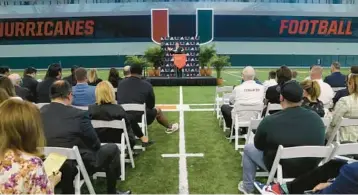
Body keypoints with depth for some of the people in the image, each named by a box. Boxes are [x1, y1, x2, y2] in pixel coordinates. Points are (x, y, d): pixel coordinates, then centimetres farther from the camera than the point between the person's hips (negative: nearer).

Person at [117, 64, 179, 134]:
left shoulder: (121, 83, 1)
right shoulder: (147, 85, -7)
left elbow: (118, 100, 14)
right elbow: (151, 105, 3)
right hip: (140, 117, -3)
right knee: (157, 110, 25)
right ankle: (170, 127, 46)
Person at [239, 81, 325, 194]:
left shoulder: (269, 121, -25)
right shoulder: (317, 118, -13)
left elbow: (258, 146, -8)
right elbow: (319, 145, 5)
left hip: (281, 169, -4)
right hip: (310, 170, 5)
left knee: (248, 148, 17)